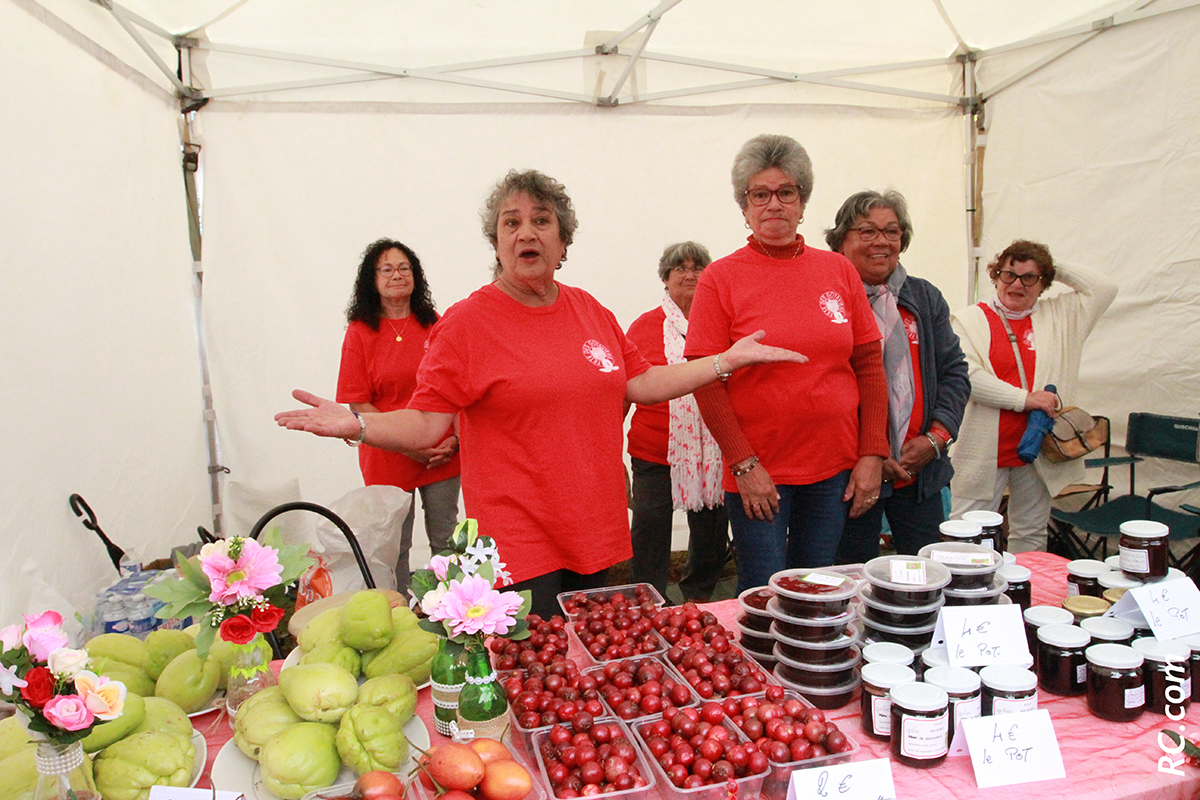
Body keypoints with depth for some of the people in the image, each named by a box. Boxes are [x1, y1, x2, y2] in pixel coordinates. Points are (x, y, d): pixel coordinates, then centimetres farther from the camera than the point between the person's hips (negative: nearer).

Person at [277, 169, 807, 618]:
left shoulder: (591, 311, 9)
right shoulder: (466, 323, -7)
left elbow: (641, 384, 13)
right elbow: (426, 424, -9)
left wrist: (727, 360, 11)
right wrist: (355, 425, -27)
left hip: (594, 531, 5)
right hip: (519, 541, -5)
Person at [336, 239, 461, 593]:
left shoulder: (435, 325, 6)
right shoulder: (360, 331, -2)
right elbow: (358, 403, -6)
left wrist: (455, 438, -7)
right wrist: (407, 444, -13)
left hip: (443, 456, 2)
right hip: (387, 459, -2)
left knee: (446, 541, 10)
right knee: (394, 546, 6)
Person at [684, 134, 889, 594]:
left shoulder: (839, 271, 6)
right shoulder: (720, 279, -4)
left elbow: (869, 366, 7)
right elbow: (705, 383, -7)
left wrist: (872, 455, 1)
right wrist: (744, 464, -12)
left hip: (836, 470, 3)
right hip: (756, 473, -3)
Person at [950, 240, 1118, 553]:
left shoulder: (1058, 316, 13)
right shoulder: (968, 319, 0)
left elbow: (1103, 288, 8)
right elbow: (965, 375, -13)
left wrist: (1054, 268, 9)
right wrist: (1024, 399, -16)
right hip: (984, 450, -3)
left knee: (1031, 535, 13)